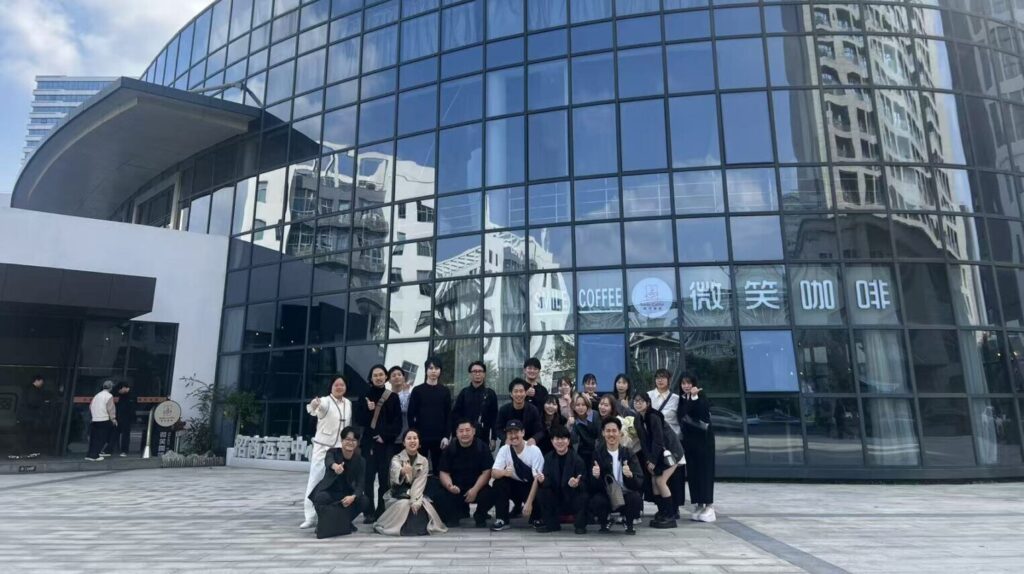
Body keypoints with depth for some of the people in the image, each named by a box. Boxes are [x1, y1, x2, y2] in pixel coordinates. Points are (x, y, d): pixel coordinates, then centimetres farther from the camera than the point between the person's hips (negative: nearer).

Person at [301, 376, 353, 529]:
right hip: (322, 447, -4)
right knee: (315, 481, -2)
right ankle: (310, 517, 4)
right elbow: (313, 409, -37)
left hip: (340, 449, 5)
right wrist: (313, 405, -60)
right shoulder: (325, 401, -13)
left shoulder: (348, 404, 5)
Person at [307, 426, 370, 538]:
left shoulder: (360, 461, -8)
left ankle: (345, 521, 6)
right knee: (320, 498, -34)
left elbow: (360, 485, -15)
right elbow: (328, 461, -39)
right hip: (329, 491, -2)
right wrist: (335, 466, -65)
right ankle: (325, 523, -3)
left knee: (364, 501, -24)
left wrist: (352, 497, -38)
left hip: (346, 494, 2)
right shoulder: (332, 452, -13)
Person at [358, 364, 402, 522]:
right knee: (369, 477, -6)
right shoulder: (366, 397, 7)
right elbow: (360, 421, 4)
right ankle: (369, 512, -1)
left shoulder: (393, 397, 5)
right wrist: (369, 410, -14)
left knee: (384, 477, -3)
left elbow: (398, 422, 3)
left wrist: (385, 436, -7)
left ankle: (381, 511, 5)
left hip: (386, 442, 0)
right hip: (369, 442, 0)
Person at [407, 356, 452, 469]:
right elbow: (411, 414, 1)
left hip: (439, 437, 1)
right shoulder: (417, 390, 3)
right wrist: (413, 435, -6)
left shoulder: (445, 391, 6)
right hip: (420, 437, -1)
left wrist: (446, 436, -5)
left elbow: (449, 415, 4)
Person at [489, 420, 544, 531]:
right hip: (515, 486, 3)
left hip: (531, 487, -2)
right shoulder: (504, 450, -9)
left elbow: (537, 479, -22)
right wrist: (504, 472, -41)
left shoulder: (534, 450, -18)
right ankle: (502, 520, -15)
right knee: (499, 482, -25)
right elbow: (493, 473, -17)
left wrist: (529, 502, -29)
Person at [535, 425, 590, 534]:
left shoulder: (577, 459, -12)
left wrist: (577, 484, -39)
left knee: (583, 496, -31)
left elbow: (584, 485, -15)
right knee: (541, 491, -20)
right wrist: (542, 480, -34)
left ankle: (580, 525, -3)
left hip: (574, 500, -3)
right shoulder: (549, 458, -2)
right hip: (556, 502, 3)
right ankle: (551, 524, 0)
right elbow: (548, 481, -10)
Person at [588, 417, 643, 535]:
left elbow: (639, 483, -11)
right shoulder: (597, 454, -3)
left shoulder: (628, 454, -3)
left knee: (635, 498, -30)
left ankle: (629, 523, 4)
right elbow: (593, 487, -7)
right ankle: (604, 523, 4)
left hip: (625, 496, 0)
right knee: (596, 501, -31)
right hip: (605, 496, 0)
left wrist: (630, 475, -33)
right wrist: (595, 477, -29)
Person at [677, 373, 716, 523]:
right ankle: (698, 504, 14)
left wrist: (694, 397, -29)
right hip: (688, 439, 5)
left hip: (703, 439, -5)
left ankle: (709, 506, 1)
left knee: (705, 470, -4)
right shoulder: (681, 400, 7)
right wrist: (688, 398, -16)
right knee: (692, 471, 5)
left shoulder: (701, 398, -7)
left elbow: (703, 412, -24)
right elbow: (681, 417, -7)